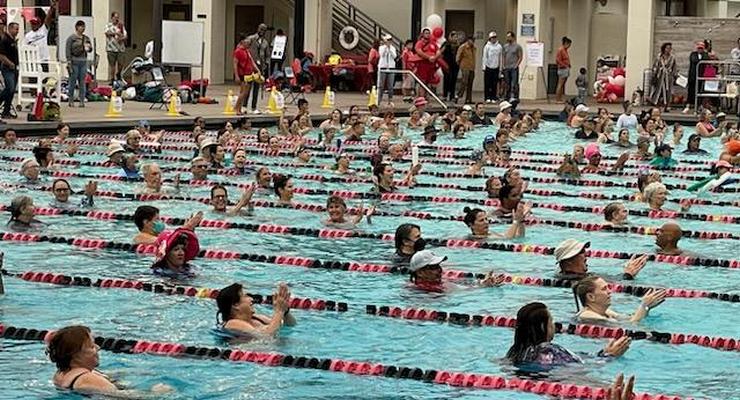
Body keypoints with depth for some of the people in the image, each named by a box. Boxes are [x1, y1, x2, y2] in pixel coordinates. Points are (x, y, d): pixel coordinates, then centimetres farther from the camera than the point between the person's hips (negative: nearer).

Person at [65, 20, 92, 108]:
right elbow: (67, 50, -5)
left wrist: (88, 48, -7)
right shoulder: (71, 38, -2)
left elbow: (90, 49, 17)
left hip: (83, 62, 4)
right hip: (74, 62, -4)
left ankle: (82, 101, 4)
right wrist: (69, 62, -12)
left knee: (82, 82, 3)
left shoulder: (86, 38, 13)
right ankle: (71, 101, 5)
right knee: (73, 81, -1)